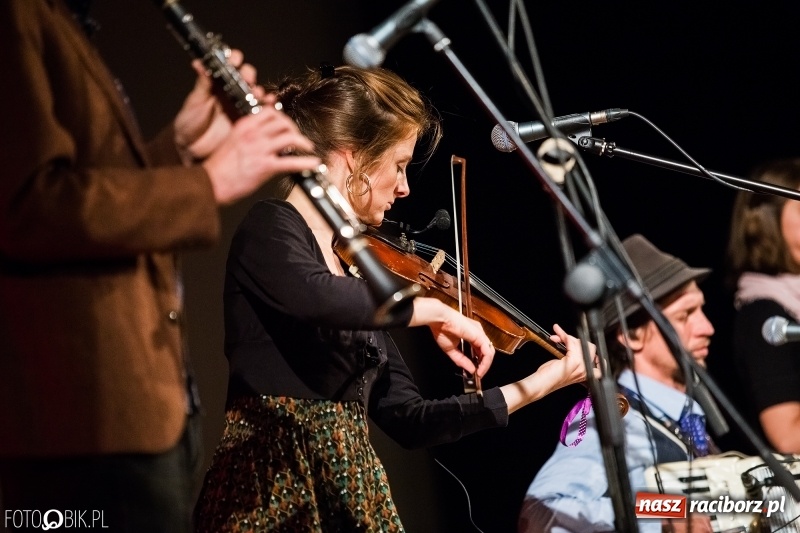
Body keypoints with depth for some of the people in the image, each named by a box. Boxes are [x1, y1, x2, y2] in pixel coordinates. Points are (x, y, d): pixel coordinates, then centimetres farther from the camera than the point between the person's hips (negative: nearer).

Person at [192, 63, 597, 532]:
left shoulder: (359, 270, 16)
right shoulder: (271, 232, -6)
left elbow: (409, 420, 16)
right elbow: (317, 301, -30)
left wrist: (537, 385, 14)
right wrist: (428, 309, -16)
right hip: (272, 495, -7)